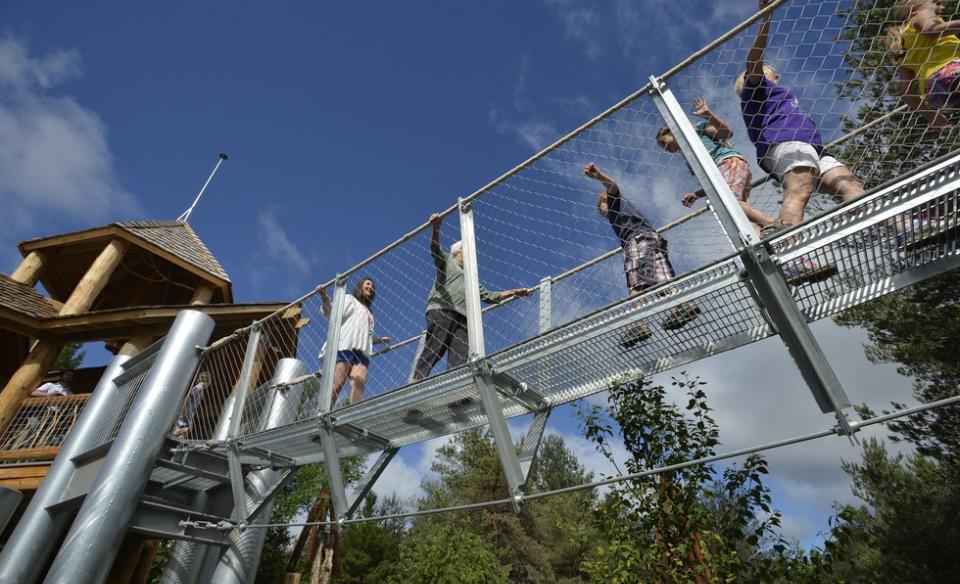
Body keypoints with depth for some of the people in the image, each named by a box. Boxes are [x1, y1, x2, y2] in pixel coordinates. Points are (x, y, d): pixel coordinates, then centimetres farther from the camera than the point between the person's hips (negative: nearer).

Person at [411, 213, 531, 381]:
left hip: (463, 317, 6)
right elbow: (435, 248, 0)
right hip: (441, 310, -6)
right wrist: (436, 228, -20)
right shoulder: (446, 260, 22)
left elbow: (490, 296, 37)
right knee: (432, 349, -20)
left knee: (459, 359, -12)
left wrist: (514, 292, 31)